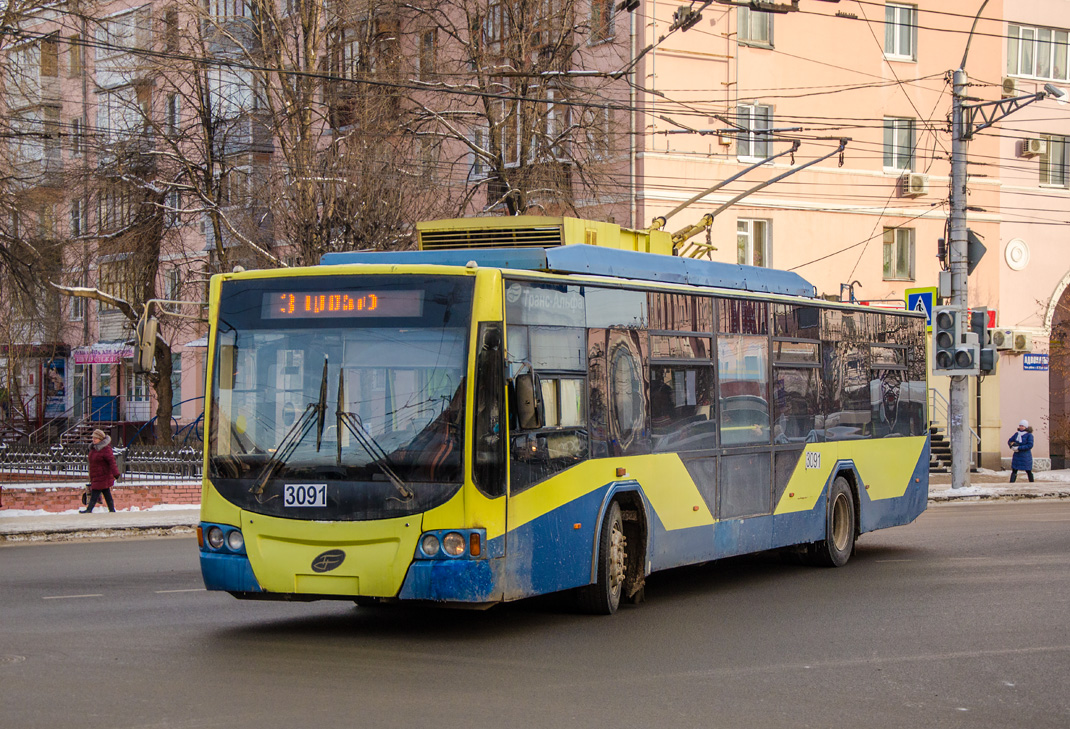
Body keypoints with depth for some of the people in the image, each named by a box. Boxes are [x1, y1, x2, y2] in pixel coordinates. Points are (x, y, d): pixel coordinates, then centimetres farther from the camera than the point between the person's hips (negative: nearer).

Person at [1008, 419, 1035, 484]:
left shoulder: (1029, 435, -8)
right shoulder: (1017, 434, 9)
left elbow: (1030, 445, -18)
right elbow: (1009, 441, 15)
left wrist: (1019, 448, -20)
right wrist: (1012, 446, -8)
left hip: (1026, 456, -5)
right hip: (1017, 456, 5)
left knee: (1028, 471, 5)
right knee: (1014, 470, -2)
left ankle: (1032, 483, 17)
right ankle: (1011, 483, -7)